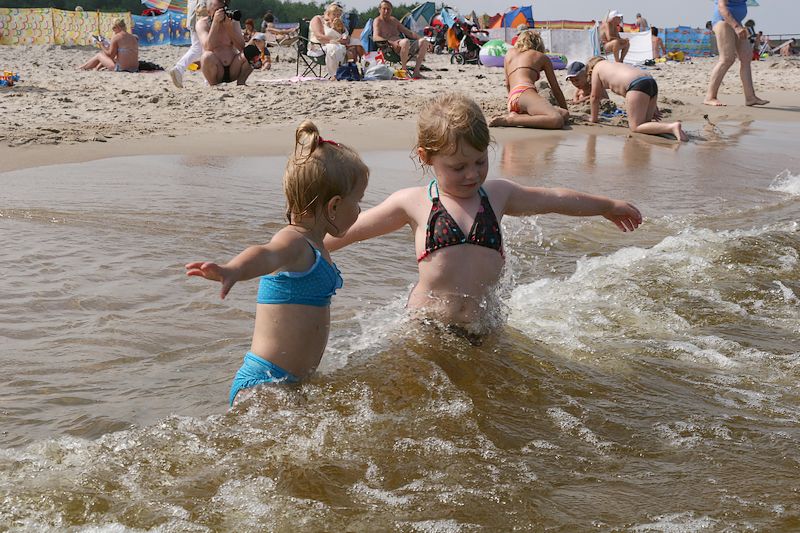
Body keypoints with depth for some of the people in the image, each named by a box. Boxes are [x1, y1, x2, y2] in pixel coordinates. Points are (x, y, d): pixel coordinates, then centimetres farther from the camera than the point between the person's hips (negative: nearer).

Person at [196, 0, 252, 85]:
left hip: (233, 70, 3)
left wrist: (229, 26, -18)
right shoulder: (203, 23, -3)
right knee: (207, 56, -34)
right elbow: (208, 47, -21)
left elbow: (242, 48, -9)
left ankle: (240, 83, -2)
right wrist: (215, 22, -23)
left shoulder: (233, 23, 5)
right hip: (216, 72, -3)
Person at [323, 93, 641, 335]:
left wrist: (609, 206, 41)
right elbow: (349, 230, 8)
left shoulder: (496, 194, 13)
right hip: (424, 326, -2)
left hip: (479, 332, 3)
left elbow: (555, 200, 28)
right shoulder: (414, 203, 2)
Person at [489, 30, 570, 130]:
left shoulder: (510, 53, 33)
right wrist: (565, 108, 33)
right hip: (524, 93, -6)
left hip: (511, 100, 6)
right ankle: (511, 120, -28)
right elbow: (556, 89, 22)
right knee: (557, 120, -25)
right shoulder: (542, 57, 21)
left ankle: (517, 116, -15)